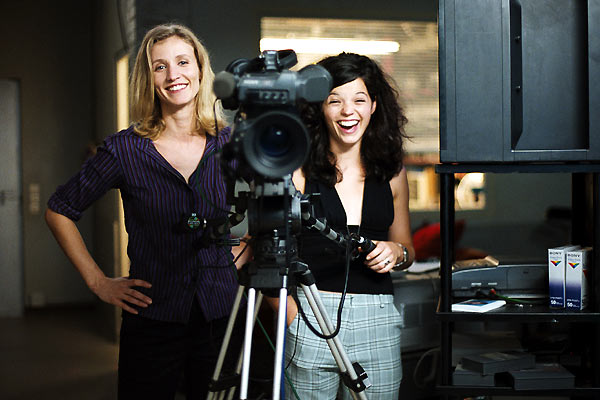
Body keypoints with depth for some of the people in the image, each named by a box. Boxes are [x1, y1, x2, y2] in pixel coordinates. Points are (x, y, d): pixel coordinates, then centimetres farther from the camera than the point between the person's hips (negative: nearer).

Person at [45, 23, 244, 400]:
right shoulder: (125, 149, -5)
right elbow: (59, 211, 5)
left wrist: (240, 256, 4)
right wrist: (98, 281, 1)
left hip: (222, 316, 2)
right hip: (152, 321, -1)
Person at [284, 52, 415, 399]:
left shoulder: (392, 173, 9)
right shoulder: (299, 171, -2)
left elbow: (408, 249, 21)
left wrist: (396, 251, -2)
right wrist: (295, 322, -15)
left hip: (378, 323, 3)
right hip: (310, 319, -3)